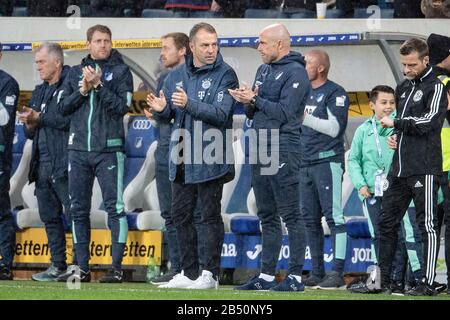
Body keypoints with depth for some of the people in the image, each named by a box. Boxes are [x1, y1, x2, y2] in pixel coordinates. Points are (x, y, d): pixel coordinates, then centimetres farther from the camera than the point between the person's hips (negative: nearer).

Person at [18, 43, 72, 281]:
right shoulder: (39, 92, 21)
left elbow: (69, 119, -19)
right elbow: (31, 133, 22)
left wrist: (38, 117, -9)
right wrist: (29, 124, -1)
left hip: (63, 164, -9)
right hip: (42, 165, 9)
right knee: (49, 217, 10)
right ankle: (58, 265, 16)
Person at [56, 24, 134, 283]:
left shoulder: (121, 72, 2)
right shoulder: (76, 72, 14)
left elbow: (122, 107, -8)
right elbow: (63, 107, 8)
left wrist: (99, 85, -14)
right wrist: (83, 89, -6)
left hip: (109, 150, -4)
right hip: (79, 150, 4)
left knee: (115, 208, -7)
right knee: (78, 210, 6)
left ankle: (117, 267, -6)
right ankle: (82, 268, 11)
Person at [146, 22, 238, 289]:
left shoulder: (225, 75, -7)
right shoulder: (177, 75, 11)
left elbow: (221, 114, -18)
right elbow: (167, 116, 13)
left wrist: (190, 103, -28)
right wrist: (161, 109, -11)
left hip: (209, 161, -6)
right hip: (182, 158, 6)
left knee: (211, 215, -1)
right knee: (181, 215, 10)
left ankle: (211, 274, 5)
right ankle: (189, 273, 19)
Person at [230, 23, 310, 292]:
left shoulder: (295, 73, -9)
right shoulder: (263, 71, 18)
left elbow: (284, 112, -17)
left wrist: (255, 100, -10)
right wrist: (248, 103, -1)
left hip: (283, 153, -9)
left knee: (291, 216, -6)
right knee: (267, 217, 12)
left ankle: (296, 277, -5)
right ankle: (267, 276, 16)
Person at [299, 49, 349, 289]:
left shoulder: (335, 93, -5)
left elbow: (334, 128, -14)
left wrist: (304, 117, -15)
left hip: (328, 161, -8)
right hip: (304, 163, 8)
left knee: (333, 216, -11)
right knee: (310, 219, 8)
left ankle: (337, 272, -14)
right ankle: (317, 272, 13)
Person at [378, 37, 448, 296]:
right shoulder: (404, 88, 20)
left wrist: (395, 123, -8)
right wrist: (395, 136, 11)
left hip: (424, 168, -8)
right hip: (400, 168, 8)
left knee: (427, 225, -7)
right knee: (387, 223, 10)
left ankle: (428, 283, -7)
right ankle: (383, 279, 16)